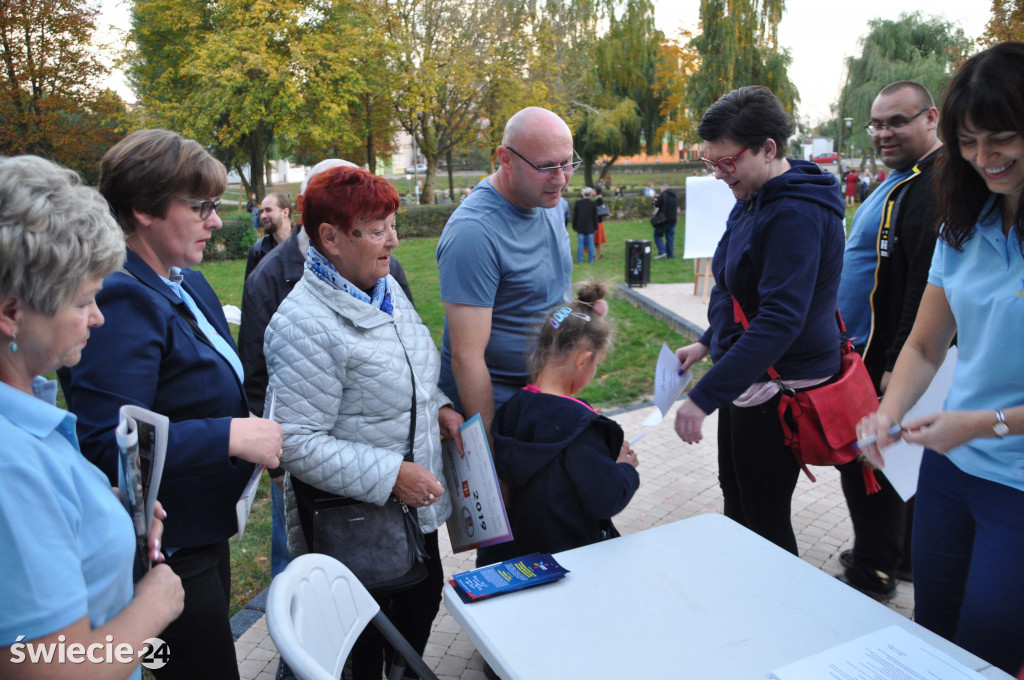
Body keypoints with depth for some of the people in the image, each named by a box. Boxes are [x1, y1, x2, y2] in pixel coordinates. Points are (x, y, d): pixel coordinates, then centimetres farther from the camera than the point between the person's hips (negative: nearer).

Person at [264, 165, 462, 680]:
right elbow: (298, 444, -26)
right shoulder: (305, 324, -25)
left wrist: (438, 407, 1)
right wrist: (390, 475, -27)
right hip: (355, 524, -8)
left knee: (425, 598, 26)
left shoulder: (384, 288, 3)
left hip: (415, 503, 9)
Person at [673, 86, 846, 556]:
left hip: (781, 386, -10)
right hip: (748, 376, 10)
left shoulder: (796, 214, -23)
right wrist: (708, 343, 20)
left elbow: (781, 320, -31)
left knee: (765, 516, 2)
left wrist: (704, 397, -33)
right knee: (735, 498, 22)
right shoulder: (754, 200, 9)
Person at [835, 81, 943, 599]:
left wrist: (899, 364, -25)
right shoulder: (902, 180, 15)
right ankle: (905, 556, 35)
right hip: (876, 350, 10)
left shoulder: (933, 185, -19)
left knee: (867, 461, 0)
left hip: (886, 359, -10)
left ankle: (873, 573, 16)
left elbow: (927, 285, -26)